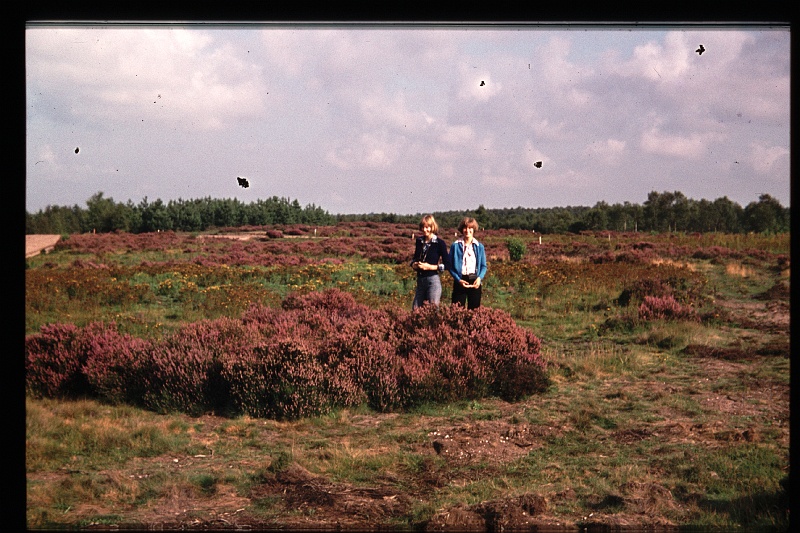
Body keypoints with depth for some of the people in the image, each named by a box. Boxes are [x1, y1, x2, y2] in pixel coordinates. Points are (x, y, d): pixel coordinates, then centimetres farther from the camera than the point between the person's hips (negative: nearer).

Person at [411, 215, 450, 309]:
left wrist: (430, 267, -15)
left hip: (433, 279, -6)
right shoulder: (419, 241, 10)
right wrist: (414, 264, 1)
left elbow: (447, 265, -7)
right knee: (415, 309, 7)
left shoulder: (440, 243, -7)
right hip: (420, 280, 6)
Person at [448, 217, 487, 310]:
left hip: (475, 282, 2)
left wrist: (480, 278, -11)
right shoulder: (455, 246, 1)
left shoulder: (479, 247, 6)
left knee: (474, 309, 5)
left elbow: (483, 266, 8)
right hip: (460, 281, -1)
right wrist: (458, 280, -12)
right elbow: (450, 266, 1)